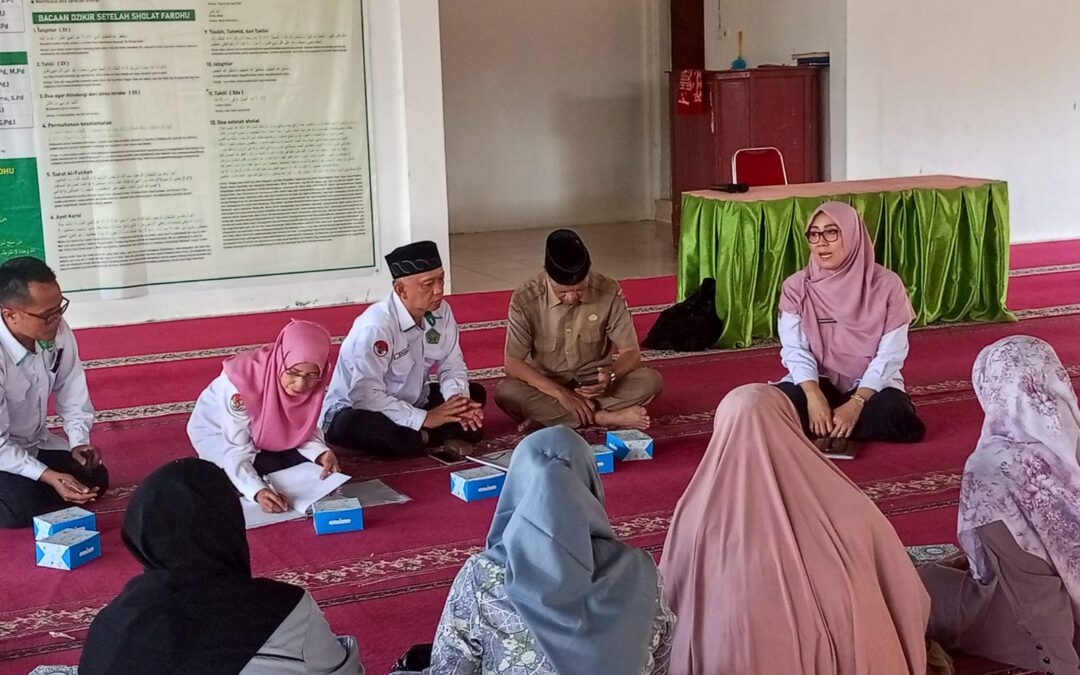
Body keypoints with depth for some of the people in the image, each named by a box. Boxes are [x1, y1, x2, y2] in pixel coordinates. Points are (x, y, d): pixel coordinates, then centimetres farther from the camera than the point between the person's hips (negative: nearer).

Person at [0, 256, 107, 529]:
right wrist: (49, 476, -34)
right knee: (23, 507, -27)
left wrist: (79, 442, -16)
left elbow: (71, 391, -2)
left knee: (94, 479, -5)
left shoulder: (58, 332, -17)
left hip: (33, 444, 6)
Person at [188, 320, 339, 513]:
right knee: (272, 470, -24)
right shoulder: (243, 378, -39)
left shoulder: (313, 382, -24)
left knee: (311, 463, -15)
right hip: (218, 432, -4)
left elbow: (303, 429, -11)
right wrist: (258, 491, -50)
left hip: (266, 432, 4)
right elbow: (237, 451, -35)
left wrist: (322, 453, -32)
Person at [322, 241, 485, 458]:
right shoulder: (375, 327, -30)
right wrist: (424, 419, -33)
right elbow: (365, 395, -35)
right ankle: (427, 437, -21)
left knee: (474, 394, -2)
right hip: (355, 410, -7)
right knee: (352, 426, -40)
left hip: (410, 403, 7)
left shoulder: (441, 312, -9)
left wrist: (459, 401, -24)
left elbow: (452, 366, -1)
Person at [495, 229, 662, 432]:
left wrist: (610, 376, -32)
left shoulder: (609, 292, -15)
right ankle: (602, 417, -28)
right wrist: (561, 393, -28)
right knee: (505, 392, -32)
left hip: (594, 385, 2)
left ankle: (546, 414, -24)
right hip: (548, 387, -1)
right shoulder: (525, 300, -18)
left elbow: (631, 352, -9)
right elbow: (513, 364, -17)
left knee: (651, 380, -25)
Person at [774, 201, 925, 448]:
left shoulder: (886, 284, -8)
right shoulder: (797, 286, -3)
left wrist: (856, 403, -22)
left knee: (894, 415, -33)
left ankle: (822, 428, -13)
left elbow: (890, 355, -11)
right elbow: (794, 349, -9)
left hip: (870, 384, 0)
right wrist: (814, 395, -27)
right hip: (817, 382, 0)